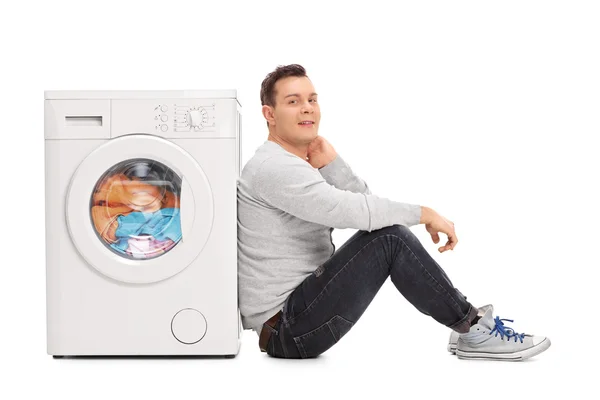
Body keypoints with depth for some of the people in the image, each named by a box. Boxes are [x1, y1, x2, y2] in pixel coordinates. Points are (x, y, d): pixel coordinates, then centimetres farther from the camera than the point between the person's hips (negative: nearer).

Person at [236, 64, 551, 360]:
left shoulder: (296, 163, 16)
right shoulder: (274, 168, -17)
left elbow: (362, 206, 5)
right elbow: (352, 211, -27)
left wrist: (331, 164, -10)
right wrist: (425, 213, -15)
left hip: (300, 309, 10)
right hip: (286, 329, -10)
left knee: (385, 227, 9)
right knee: (389, 237, -20)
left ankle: (467, 323, 10)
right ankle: (474, 330, -7)